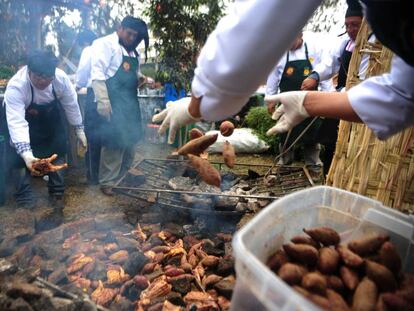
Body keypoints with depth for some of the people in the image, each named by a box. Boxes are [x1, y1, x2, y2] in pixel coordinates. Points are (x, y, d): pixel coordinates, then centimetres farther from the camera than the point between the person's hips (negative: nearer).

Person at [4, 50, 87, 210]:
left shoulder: (61, 78, -29)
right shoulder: (15, 86, -38)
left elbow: (71, 104, -13)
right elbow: (16, 122, -45)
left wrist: (79, 130, -6)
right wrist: (26, 154, -57)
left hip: (51, 116, 3)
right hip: (24, 118, -3)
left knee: (58, 152, 3)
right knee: (21, 158, -9)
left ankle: (57, 193, 20)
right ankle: (24, 200, 7)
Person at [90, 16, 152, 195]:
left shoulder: (133, 51, 17)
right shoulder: (105, 44, -6)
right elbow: (97, 74, -15)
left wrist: (141, 79, 4)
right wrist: (103, 102, -23)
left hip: (130, 102, 8)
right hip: (113, 102, -8)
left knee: (130, 140, 14)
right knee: (114, 142, -7)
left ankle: (124, 176, 32)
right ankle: (107, 182, 8)